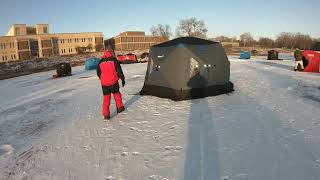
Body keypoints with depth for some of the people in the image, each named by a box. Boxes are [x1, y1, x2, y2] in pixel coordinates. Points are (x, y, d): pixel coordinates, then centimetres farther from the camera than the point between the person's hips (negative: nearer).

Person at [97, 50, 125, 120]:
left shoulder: (100, 62, 8)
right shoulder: (114, 60, -3)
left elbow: (98, 73, 15)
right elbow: (119, 71, -5)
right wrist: (122, 79, 4)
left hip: (104, 83, 2)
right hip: (113, 82, -2)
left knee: (106, 98, 6)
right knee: (116, 94, 19)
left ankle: (106, 114, 3)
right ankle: (119, 107, 33)